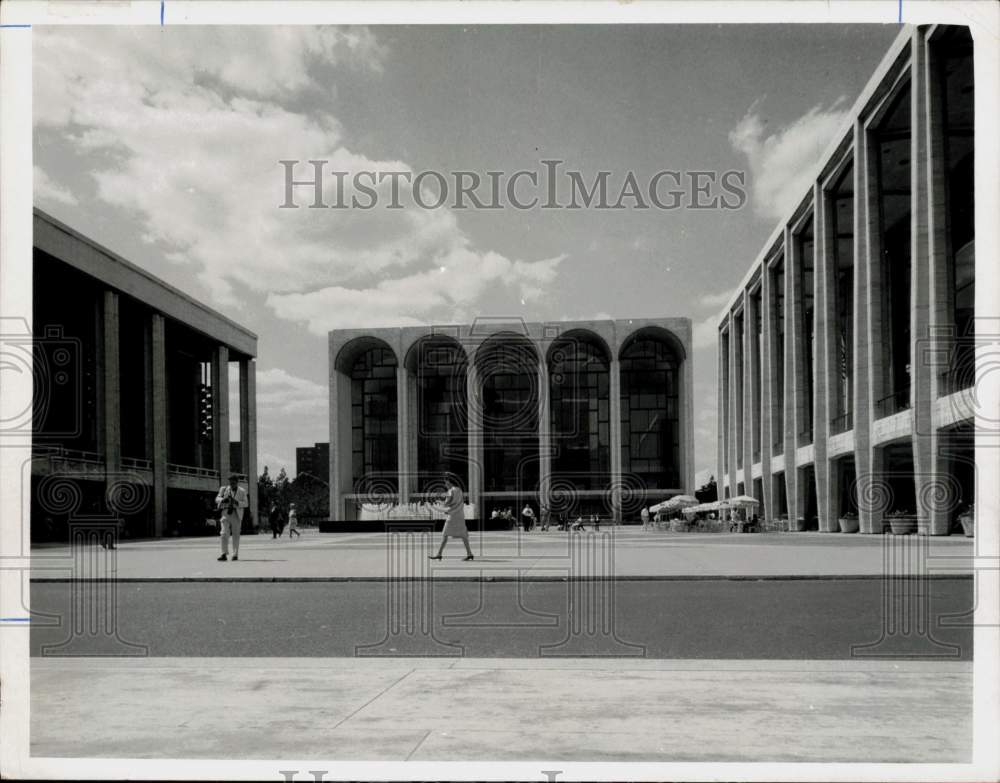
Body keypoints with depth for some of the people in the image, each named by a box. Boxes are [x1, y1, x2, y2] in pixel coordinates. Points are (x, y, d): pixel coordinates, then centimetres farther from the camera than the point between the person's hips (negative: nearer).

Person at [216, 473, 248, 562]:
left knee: (236, 535, 3)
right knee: (224, 533, -10)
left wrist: (237, 502, -18)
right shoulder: (224, 489, 10)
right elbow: (217, 499, 8)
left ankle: (235, 554, 11)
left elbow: (246, 503, 1)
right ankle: (224, 554, -12)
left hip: (236, 514, 0)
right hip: (226, 512, 0)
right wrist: (223, 500, -14)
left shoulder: (242, 491, 6)